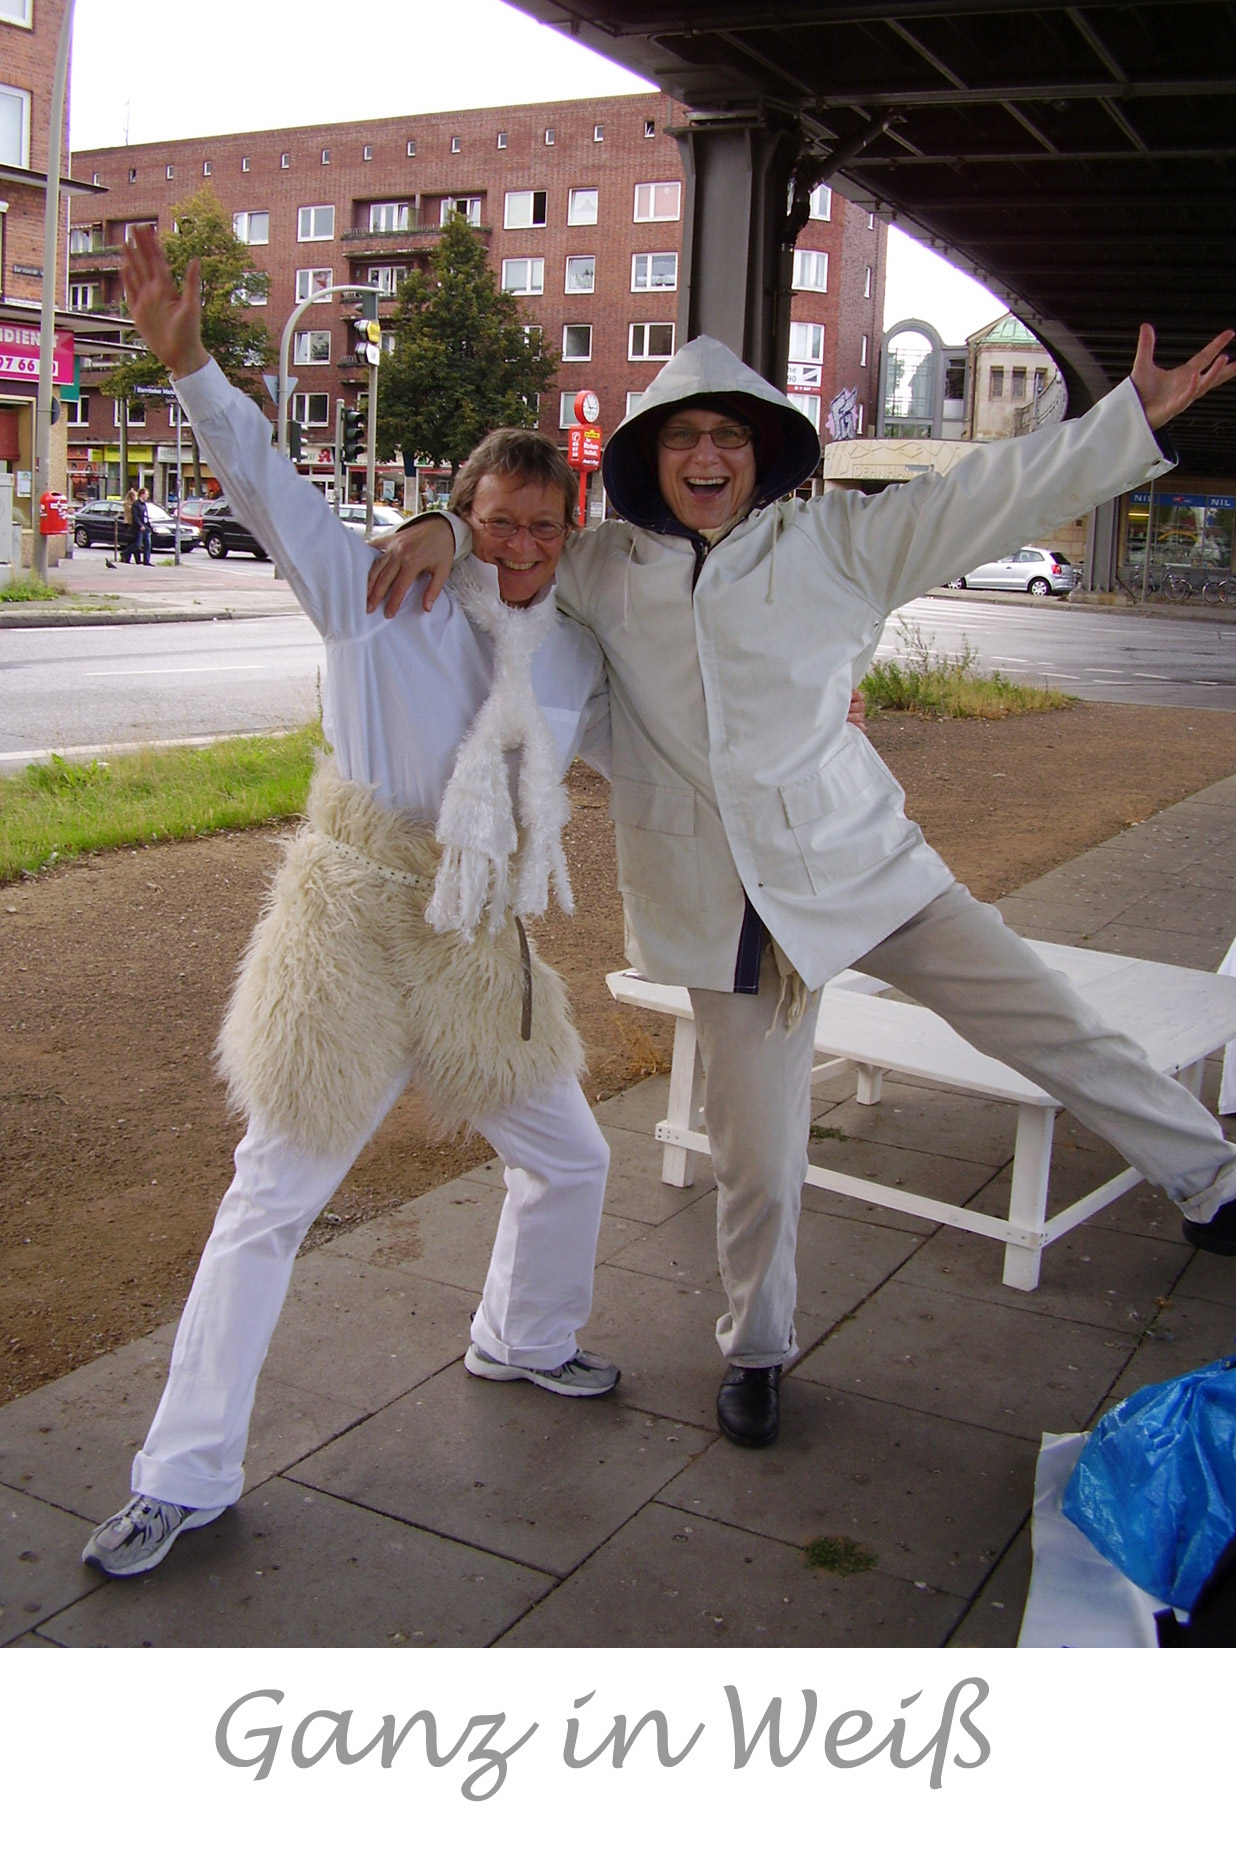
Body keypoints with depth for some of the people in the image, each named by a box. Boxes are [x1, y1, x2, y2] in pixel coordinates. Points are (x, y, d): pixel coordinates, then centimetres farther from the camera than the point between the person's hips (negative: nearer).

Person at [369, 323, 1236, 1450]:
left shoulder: (831, 543, 1)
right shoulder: (607, 568, 5)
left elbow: (991, 497, -1)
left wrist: (1136, 417, -5)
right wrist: (441, 530, -8)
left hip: (862, 861, 0)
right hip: (730, 904, 0)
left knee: (1055, 1027, 1)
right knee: (757, 1154, 5)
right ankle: (756, 1350, 29)